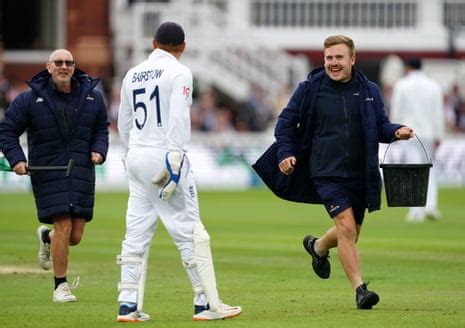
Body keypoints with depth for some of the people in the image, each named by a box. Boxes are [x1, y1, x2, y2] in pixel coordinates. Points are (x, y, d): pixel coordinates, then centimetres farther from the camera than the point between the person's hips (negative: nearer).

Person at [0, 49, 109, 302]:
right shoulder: (30, 99, -3)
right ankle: (60, 285, 3)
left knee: (75, 237, 2)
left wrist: (99, 150, 2)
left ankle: (46, 236, 38)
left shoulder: (91, 97, 5)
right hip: (48, 174, -3)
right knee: (63, 227, -13)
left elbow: (101, 128, 20)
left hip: (81, 172, 3)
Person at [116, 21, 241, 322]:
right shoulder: (178, 72, -5)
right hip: (164, 156, -6)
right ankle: (207, 304, -3)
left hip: (136, 158, 6)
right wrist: (174, 163, -18)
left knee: (137, 233, 7)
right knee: (189, 232, -3)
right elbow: (178, 119, -15)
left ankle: (129, 305, 3)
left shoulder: (133, 75, 14)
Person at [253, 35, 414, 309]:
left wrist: (396, 132, -10)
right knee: (346, 227, -19)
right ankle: (359, 289, -14)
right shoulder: (310, 88, -1)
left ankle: (318, 246, 47)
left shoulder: (369, 91, 5)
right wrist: (285, 152, -5)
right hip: (327, 173, -4)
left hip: (360, 174, 4)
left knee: (351, 235, 14)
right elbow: (287, 121, 8)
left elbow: (380, 126, 12)